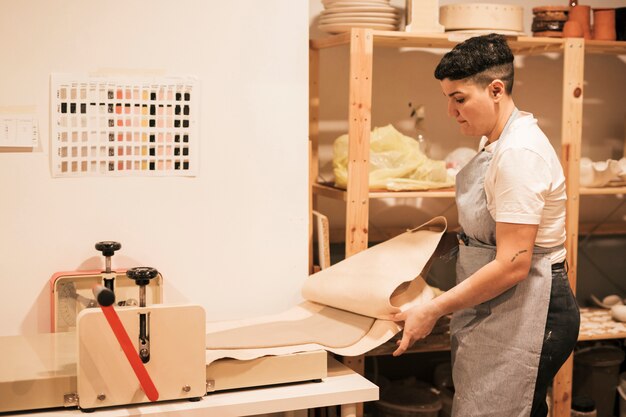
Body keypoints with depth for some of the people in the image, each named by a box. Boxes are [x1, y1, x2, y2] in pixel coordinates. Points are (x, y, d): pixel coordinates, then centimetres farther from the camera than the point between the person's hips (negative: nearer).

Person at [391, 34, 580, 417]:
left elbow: (513, 265, -24)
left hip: (526, 311, -10)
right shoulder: (499, 142, 10)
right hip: (501, 311, 10)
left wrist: (433, 311, -19)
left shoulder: (519, 154, -21)